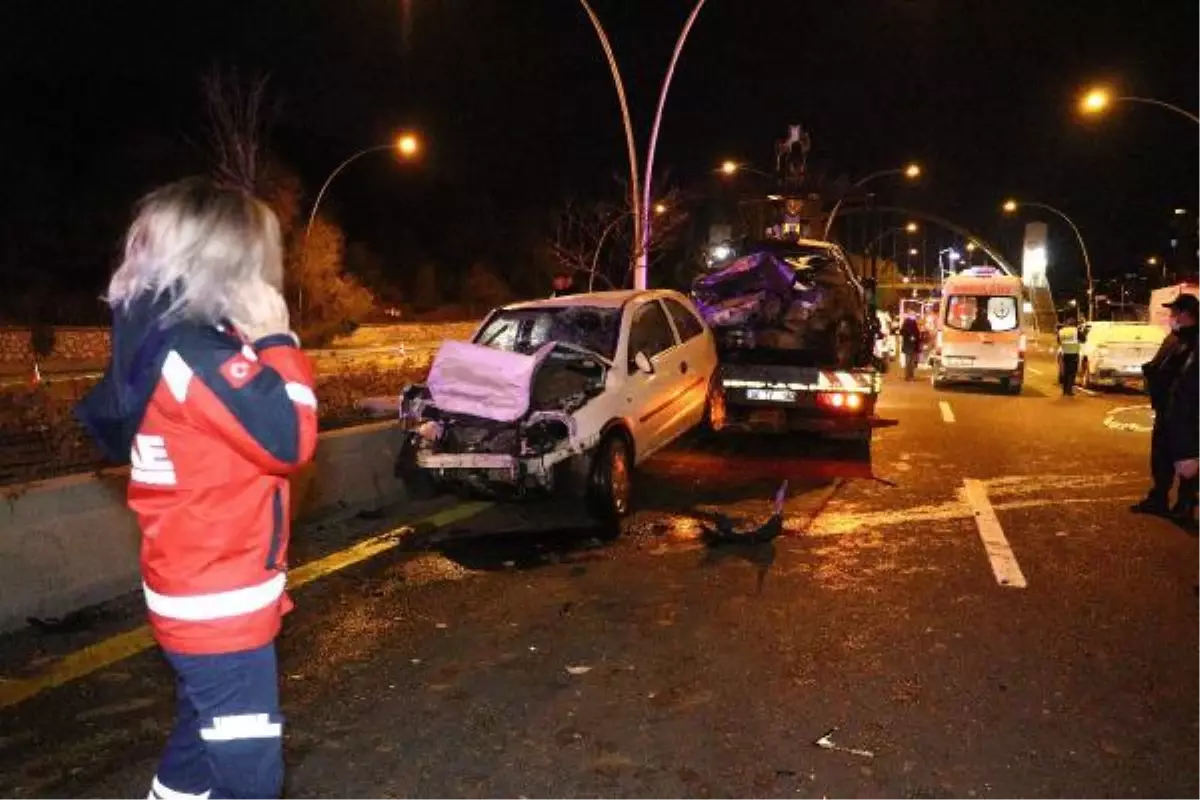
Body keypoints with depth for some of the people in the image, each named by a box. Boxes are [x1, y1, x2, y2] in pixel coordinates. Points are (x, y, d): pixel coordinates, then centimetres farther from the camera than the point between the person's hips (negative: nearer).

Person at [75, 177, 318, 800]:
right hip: (220, 601, -10)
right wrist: (276, 340, -17)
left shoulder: (157, 338, 6)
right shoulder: (196, 351, -24)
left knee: (202, 743, 26)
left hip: (198, 589, 10)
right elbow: (289, 441, -24)